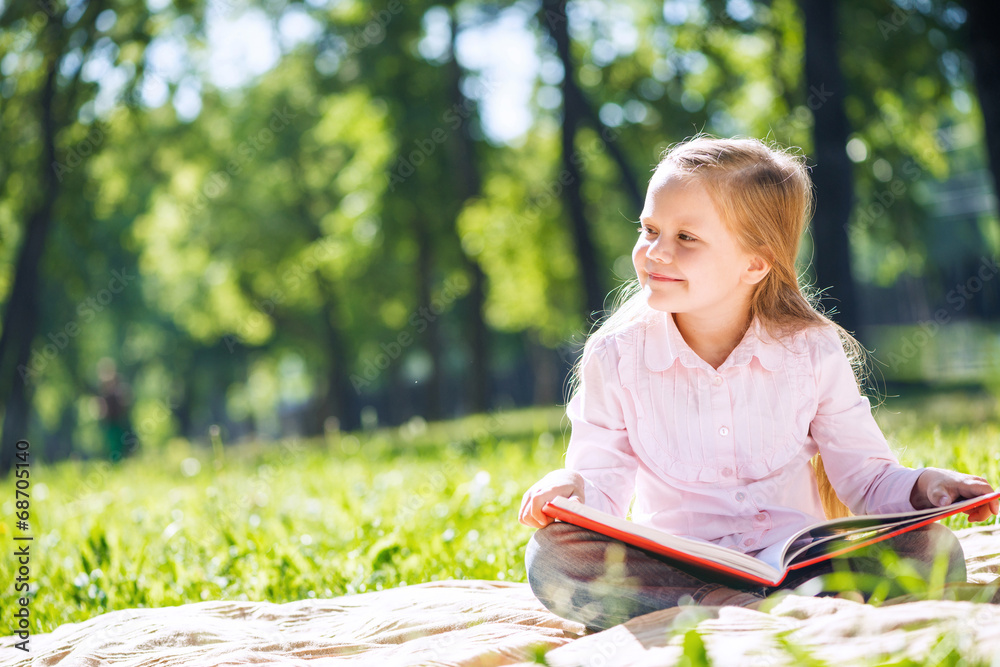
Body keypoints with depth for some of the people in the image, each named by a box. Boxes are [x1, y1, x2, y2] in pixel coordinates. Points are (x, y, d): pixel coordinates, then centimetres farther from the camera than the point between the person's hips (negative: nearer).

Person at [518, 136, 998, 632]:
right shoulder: (615, 357, -1)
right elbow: (604, 484, 0)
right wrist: (573, 490, -23)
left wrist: (923, 488, -16)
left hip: (796, 562, 0)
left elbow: (866, 477, 5)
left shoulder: (812, 352, -1)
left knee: (932, 549, -25)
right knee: (551, 557, -30)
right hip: (674, 568, 0)